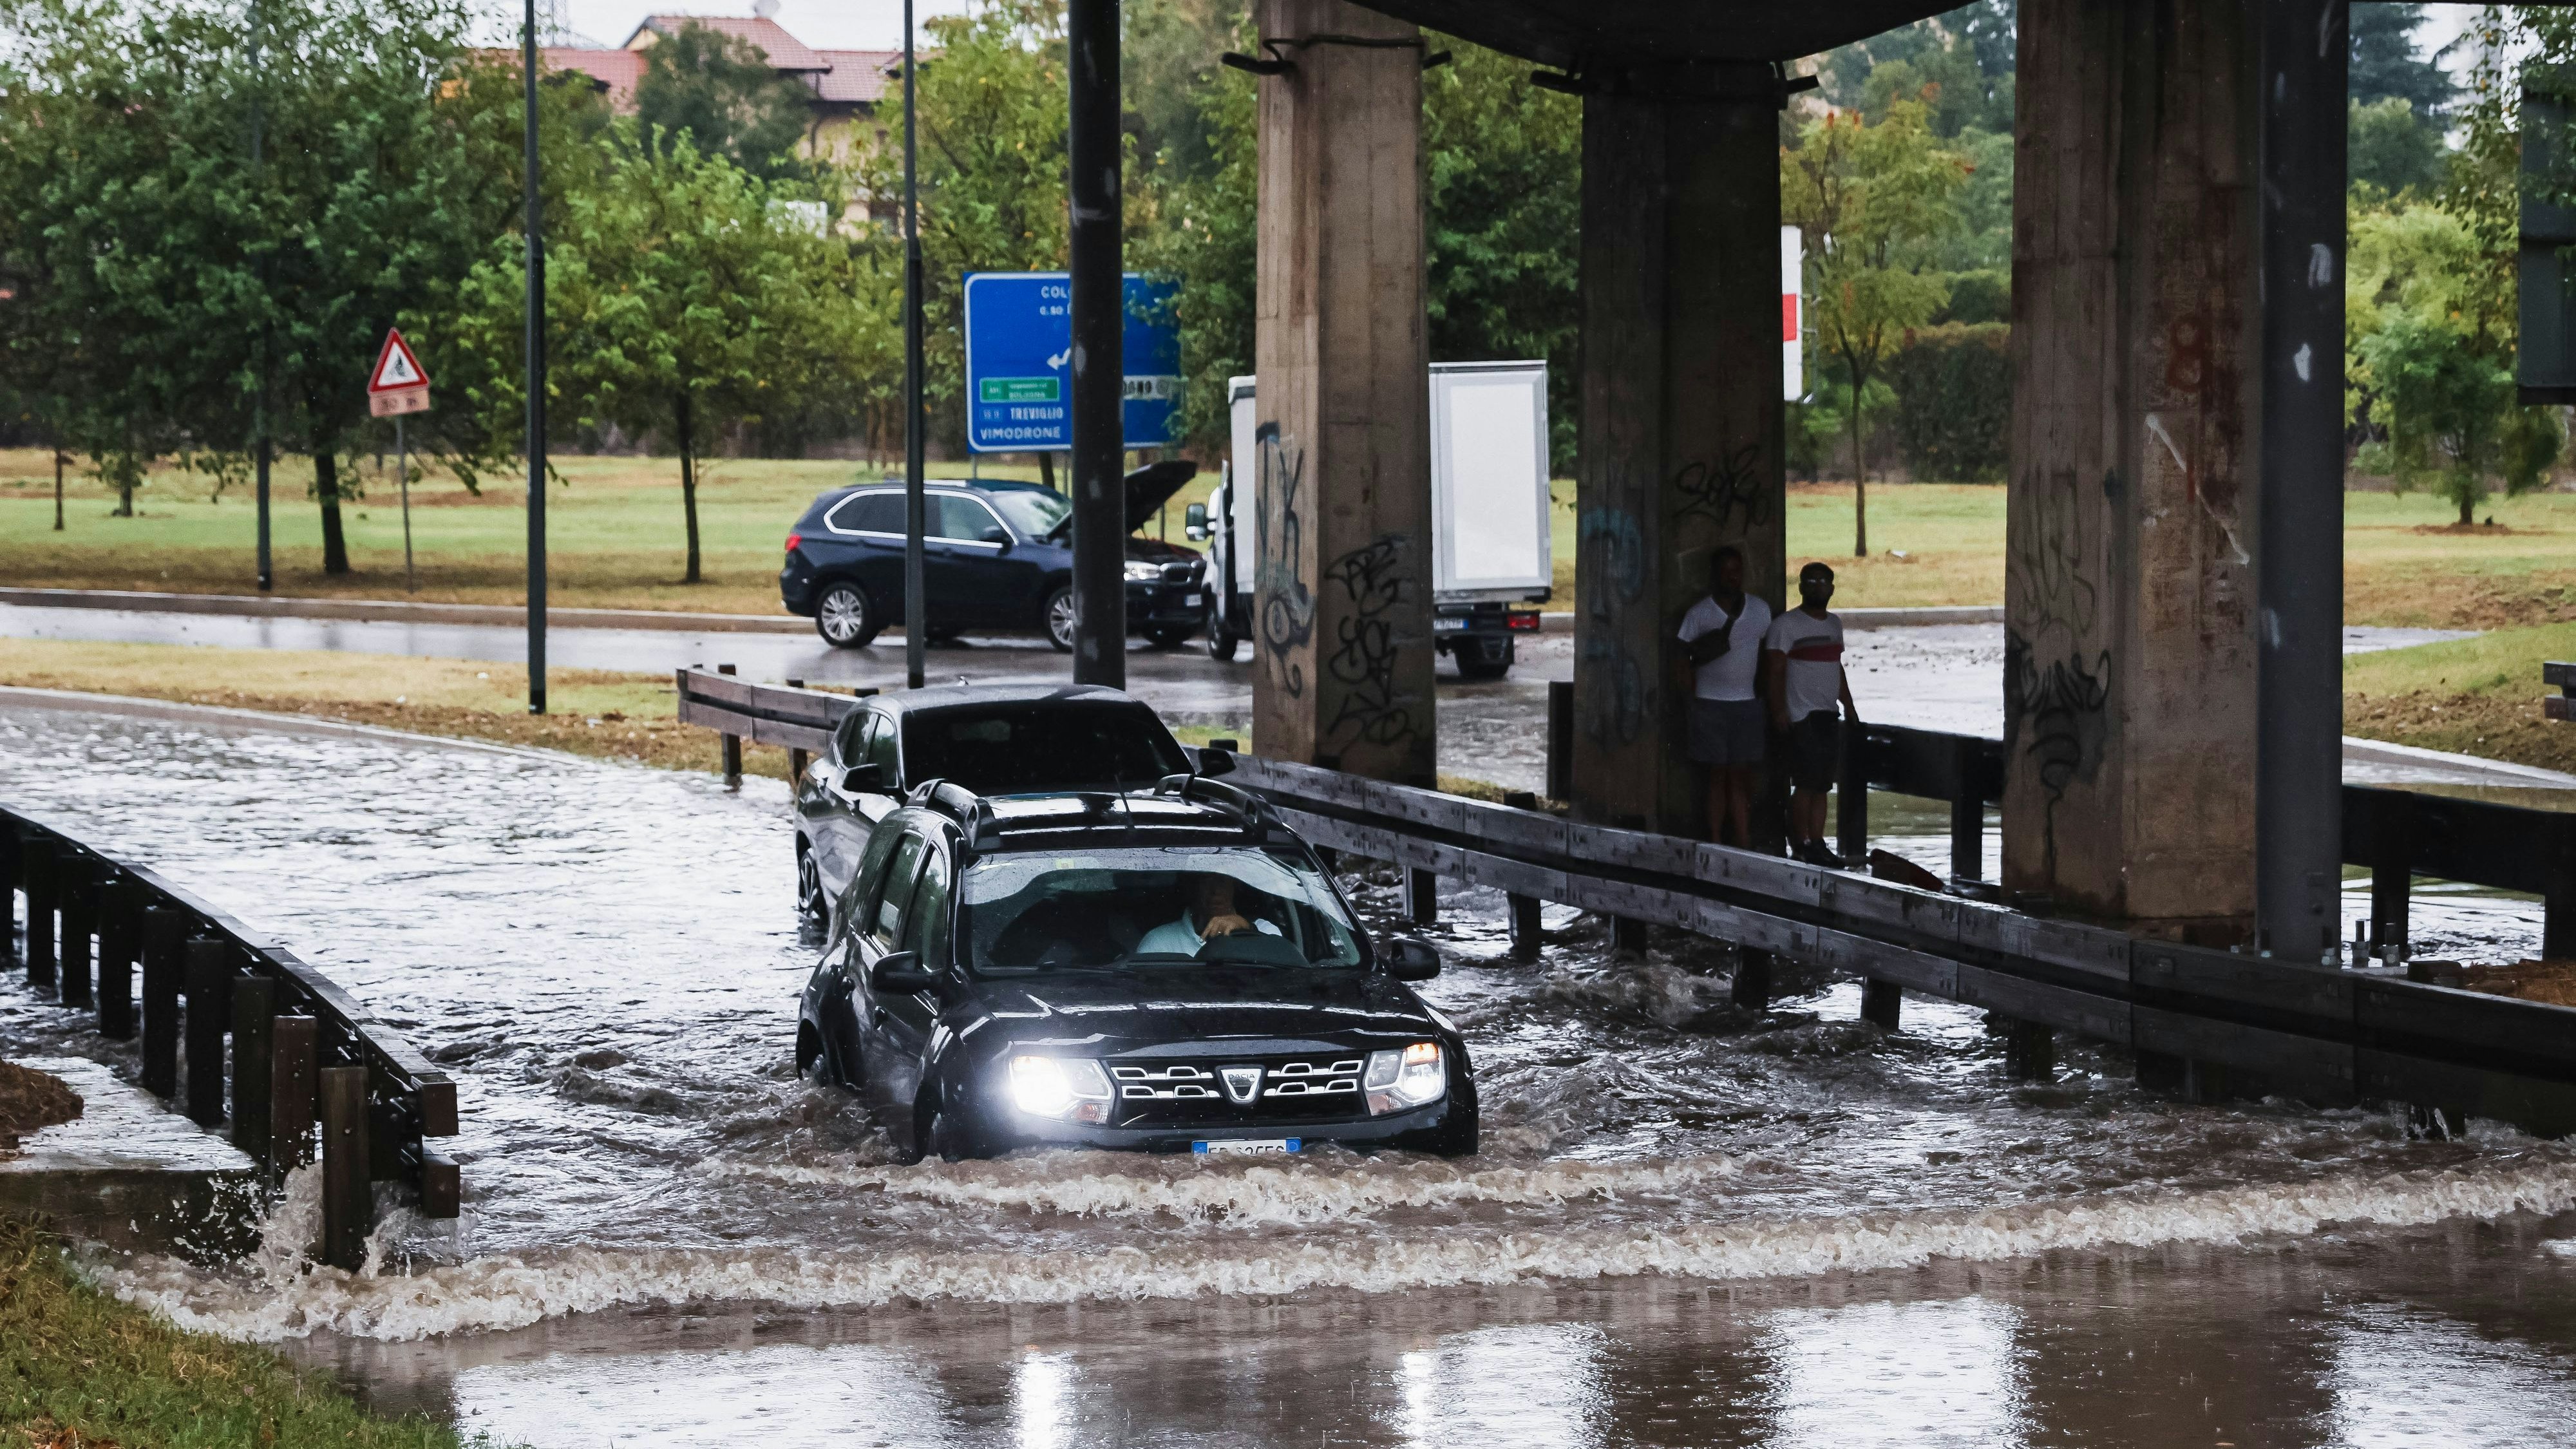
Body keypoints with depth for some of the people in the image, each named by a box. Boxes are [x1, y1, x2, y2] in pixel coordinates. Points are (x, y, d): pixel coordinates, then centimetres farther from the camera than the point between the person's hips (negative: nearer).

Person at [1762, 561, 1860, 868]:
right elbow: (1776, 670, -11)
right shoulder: (1786, 624, -5)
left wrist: (1848, 705, 20)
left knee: (1822, 785, 6)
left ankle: (1817, 844, 9)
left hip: (1829, 716, 7)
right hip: (1801, 718, -7)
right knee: (1806, 783, -10)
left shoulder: (1834, 624, 18)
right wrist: (1779, 710, -19)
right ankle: (1802, 846, -6)